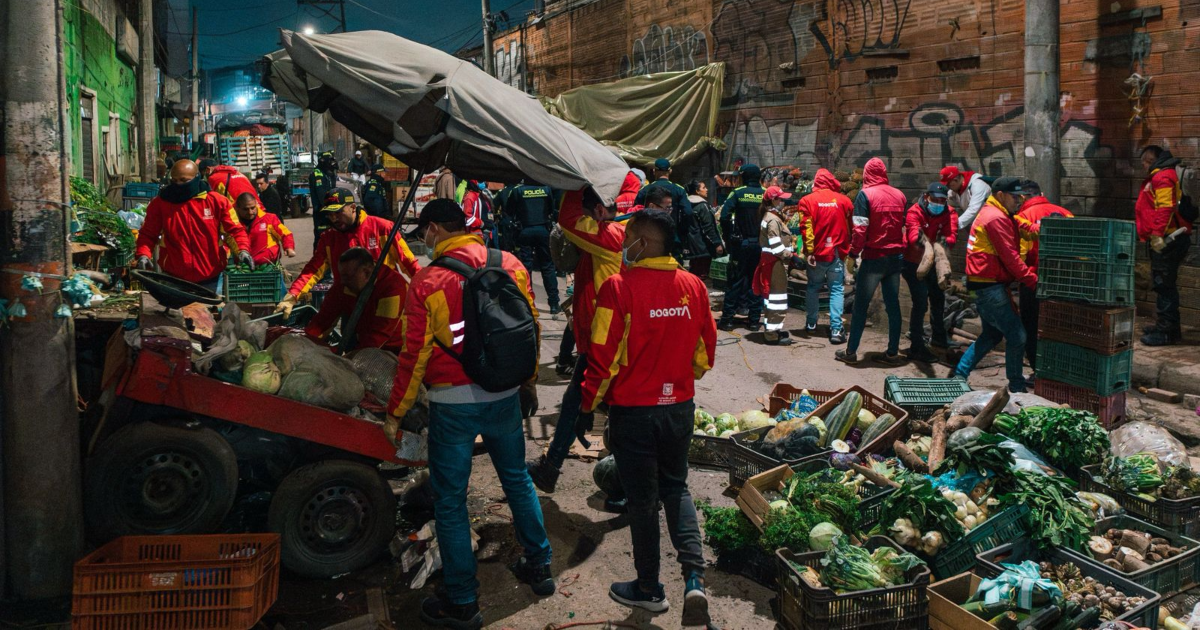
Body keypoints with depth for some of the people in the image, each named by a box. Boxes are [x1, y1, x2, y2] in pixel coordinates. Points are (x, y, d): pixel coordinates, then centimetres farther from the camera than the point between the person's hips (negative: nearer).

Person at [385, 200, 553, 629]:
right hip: (504, 396, 5)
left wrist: (395, 413, 0)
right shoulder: (511, 265, -1)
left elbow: (415, 355, -10)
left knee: (450, 500, 6)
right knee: (517, 480, 22)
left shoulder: (428, 281, -13)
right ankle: (538, 566, 35)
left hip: (454, 402, -5)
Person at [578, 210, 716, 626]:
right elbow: (705, 352, 6)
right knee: (676, 487, 20)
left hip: (634, 409, -4)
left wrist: (590, 401, 1)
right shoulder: (693, 286, -4)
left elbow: (604, 357, -16)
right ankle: (694, 578, 5)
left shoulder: (619, 287, -19)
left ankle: (649, 588, 27)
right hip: (680, 405, 4)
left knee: (642, 498, 11)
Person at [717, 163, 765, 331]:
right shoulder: (766, 194, 0)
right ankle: (754, 320, 11)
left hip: (741, 244, -2)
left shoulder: (737, 193, -6)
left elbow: (724, 216, -14)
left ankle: (727, 319, 5)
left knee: (735, 281, 4)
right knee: (756, 281, 9)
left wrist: (729, 238, -4)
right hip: (760, 245, 2)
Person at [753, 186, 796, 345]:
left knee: (773, 295, 17)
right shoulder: (773, 220, -16)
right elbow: (775, 244, -23)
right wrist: (789, 255, -21)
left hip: (773, 261, 11)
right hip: (775, 261, -11)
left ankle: (775, 329, 27)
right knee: (777, 295, -7)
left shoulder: (772, 216, 17)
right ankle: (773, 334, -4)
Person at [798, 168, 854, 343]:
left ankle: (811, 323, 27)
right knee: (837, 290, 3)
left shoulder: (807, 201, -4)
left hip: (817, 252, 0)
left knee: (813, 287, 18)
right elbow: (851, 227, 5)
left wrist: (809, 251, -10)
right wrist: (852, 250, 16)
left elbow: (806, 227, -11)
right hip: (837, 253, 0)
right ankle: (836, 330, -6)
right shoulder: (843, 200, 0)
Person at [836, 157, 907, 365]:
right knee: (893, 304, 11)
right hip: (896, 257, 5)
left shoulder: (865, 194, -10)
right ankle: (892, 353, 14)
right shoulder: (899, 195, 5)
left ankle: (851, 351, 8)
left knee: (861, 305, 4)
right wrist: (898, 247, 13)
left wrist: (854, 251, -5)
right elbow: (905, 225, 6)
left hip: (874, 257, -5)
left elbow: (860, 228, -15)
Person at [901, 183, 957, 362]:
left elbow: (952, 235, -24)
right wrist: (918, 240, -62)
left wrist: (946, 241, -48)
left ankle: (938, 337, 45)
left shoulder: (949, 213, -7)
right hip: (913, 263, -7)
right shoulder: (915, 212, -21)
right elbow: (912, 234, -37)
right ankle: (916, 348, -9)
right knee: (921, 303, -15)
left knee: (938, 299, 22)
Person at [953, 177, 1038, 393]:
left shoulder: (988, 214, 18)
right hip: (991, 285, -11)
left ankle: (960, 375, 19)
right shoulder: (996, 218, -15)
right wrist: (1033, 280, -16)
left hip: (986, 285, 11)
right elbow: (1010, 257, -19)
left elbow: (1007, 255, 18)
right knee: (1017, 336, -6)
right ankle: (1016, 387, 3)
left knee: (992, 335, 19)